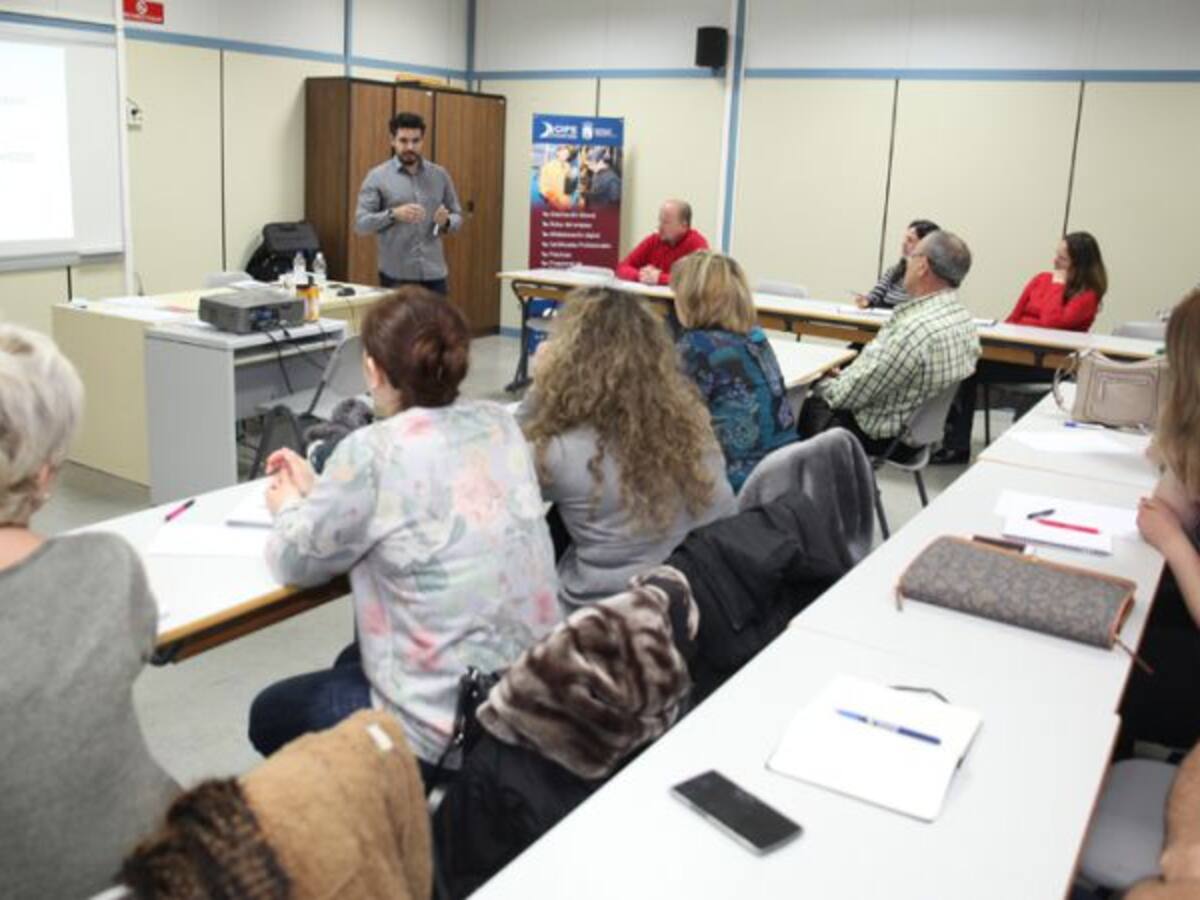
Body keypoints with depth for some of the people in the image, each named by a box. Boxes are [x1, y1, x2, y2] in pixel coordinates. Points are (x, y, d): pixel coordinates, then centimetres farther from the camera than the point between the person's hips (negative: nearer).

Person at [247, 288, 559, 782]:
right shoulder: (498, 423, -1)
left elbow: (295, 561, -5)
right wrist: (321, 490, 19)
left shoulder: (373, 452, -19)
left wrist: (290, 507, 16)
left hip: (450, 730, -7)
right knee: (352, 663, 33)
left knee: (269, 714, 21)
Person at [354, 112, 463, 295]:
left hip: (434, 274, 3)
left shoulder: (440, 175, 9)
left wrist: (446, 222, -11)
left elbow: (457, 216, 13)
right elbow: (360, 223, -6)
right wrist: (393, 214, -23)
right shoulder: (377, 176, 0)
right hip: (396, 276, -3)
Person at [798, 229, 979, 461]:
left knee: (807, 407, 13)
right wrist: (845, 376, 9)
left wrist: (824, 386, -4)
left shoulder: (914, 328, -32)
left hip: (887, 439, -8)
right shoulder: (965, 318, -2)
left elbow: (852, 394, -25)